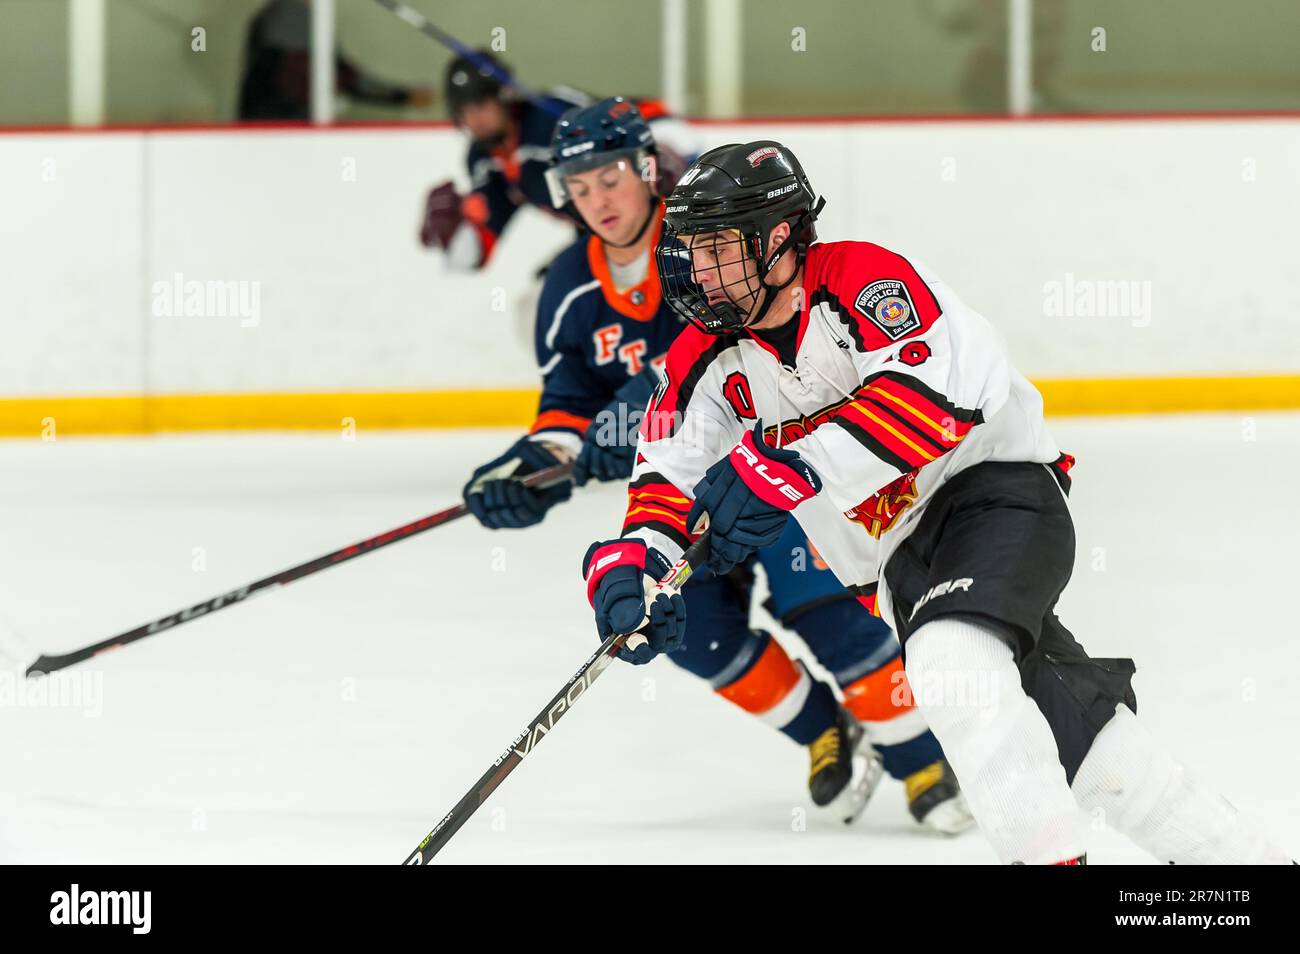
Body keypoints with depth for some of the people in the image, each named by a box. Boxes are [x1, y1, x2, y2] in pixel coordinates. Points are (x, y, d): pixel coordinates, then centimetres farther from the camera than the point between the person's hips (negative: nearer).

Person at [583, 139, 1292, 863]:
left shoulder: (862, 278, -18)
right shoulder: (705, 363, 2)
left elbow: (933, 393, -33)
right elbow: (670, 477, -1)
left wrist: (792, 468, -41)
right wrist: (630, 562, -24)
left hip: (999, 485, -7)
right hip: (899, 559, 7)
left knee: (950, 660, -33)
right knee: (1070, 723, 4)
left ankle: (1052, 854, -28)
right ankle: (1226, 847, 16)